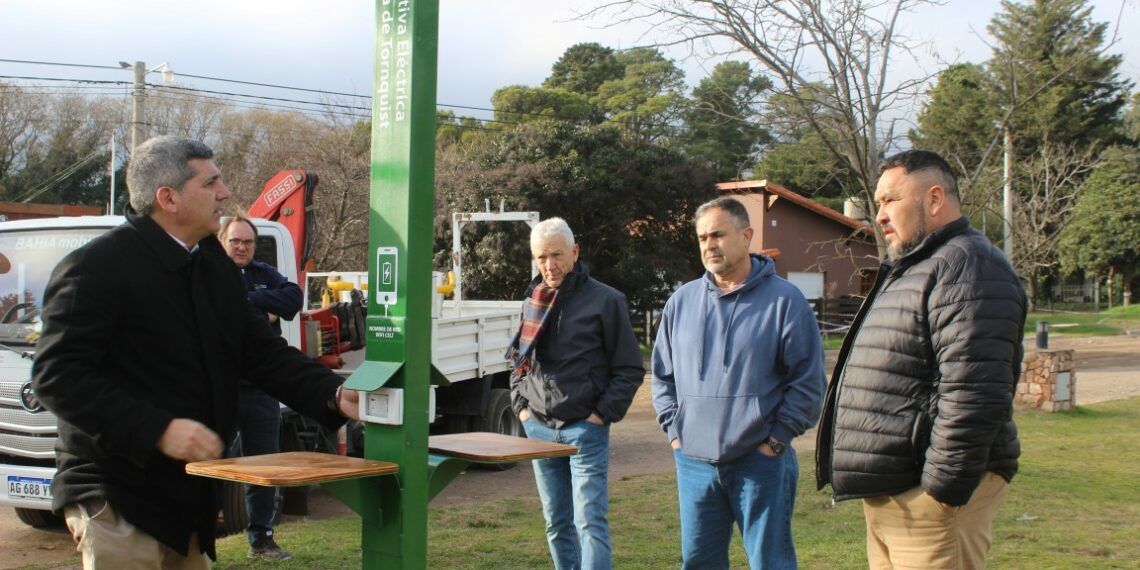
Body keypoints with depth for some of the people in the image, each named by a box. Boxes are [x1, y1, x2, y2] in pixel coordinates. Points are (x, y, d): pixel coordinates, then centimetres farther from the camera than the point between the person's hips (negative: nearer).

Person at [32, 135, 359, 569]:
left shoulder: (215, 266, 12)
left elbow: (262, 351, 12)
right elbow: (57, 375, -20)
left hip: (189, 496, 8)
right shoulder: (96, 267, -13)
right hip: (116, 499, -8)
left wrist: (333, 394, -4)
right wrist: (158, 429, -28)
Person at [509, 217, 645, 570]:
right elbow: (520, 361, 22)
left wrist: (603, 414, -11)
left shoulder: (605, 301, -6)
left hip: (585, 429, -5)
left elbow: (630, 369, -4)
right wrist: (521, 404, 9)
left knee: (590, 522, -9)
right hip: (539, 427, 5)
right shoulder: (533, 302, 10)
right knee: (557, 523, 12)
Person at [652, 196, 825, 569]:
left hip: (761, 462, -4)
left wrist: (776, 440, -8)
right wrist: (674, 430, 7)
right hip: (694, 461, 4)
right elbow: (662, 374, 16)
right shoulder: (682, 301, 9)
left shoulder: (784, 300, -4)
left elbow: (808, 382, -5)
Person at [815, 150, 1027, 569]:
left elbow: (973, 393, -24)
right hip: (888, 494, 10)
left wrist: (943, 488, -23)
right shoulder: (905, 271, 20)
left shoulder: (965, 267, -14)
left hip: (927, 493, -10)